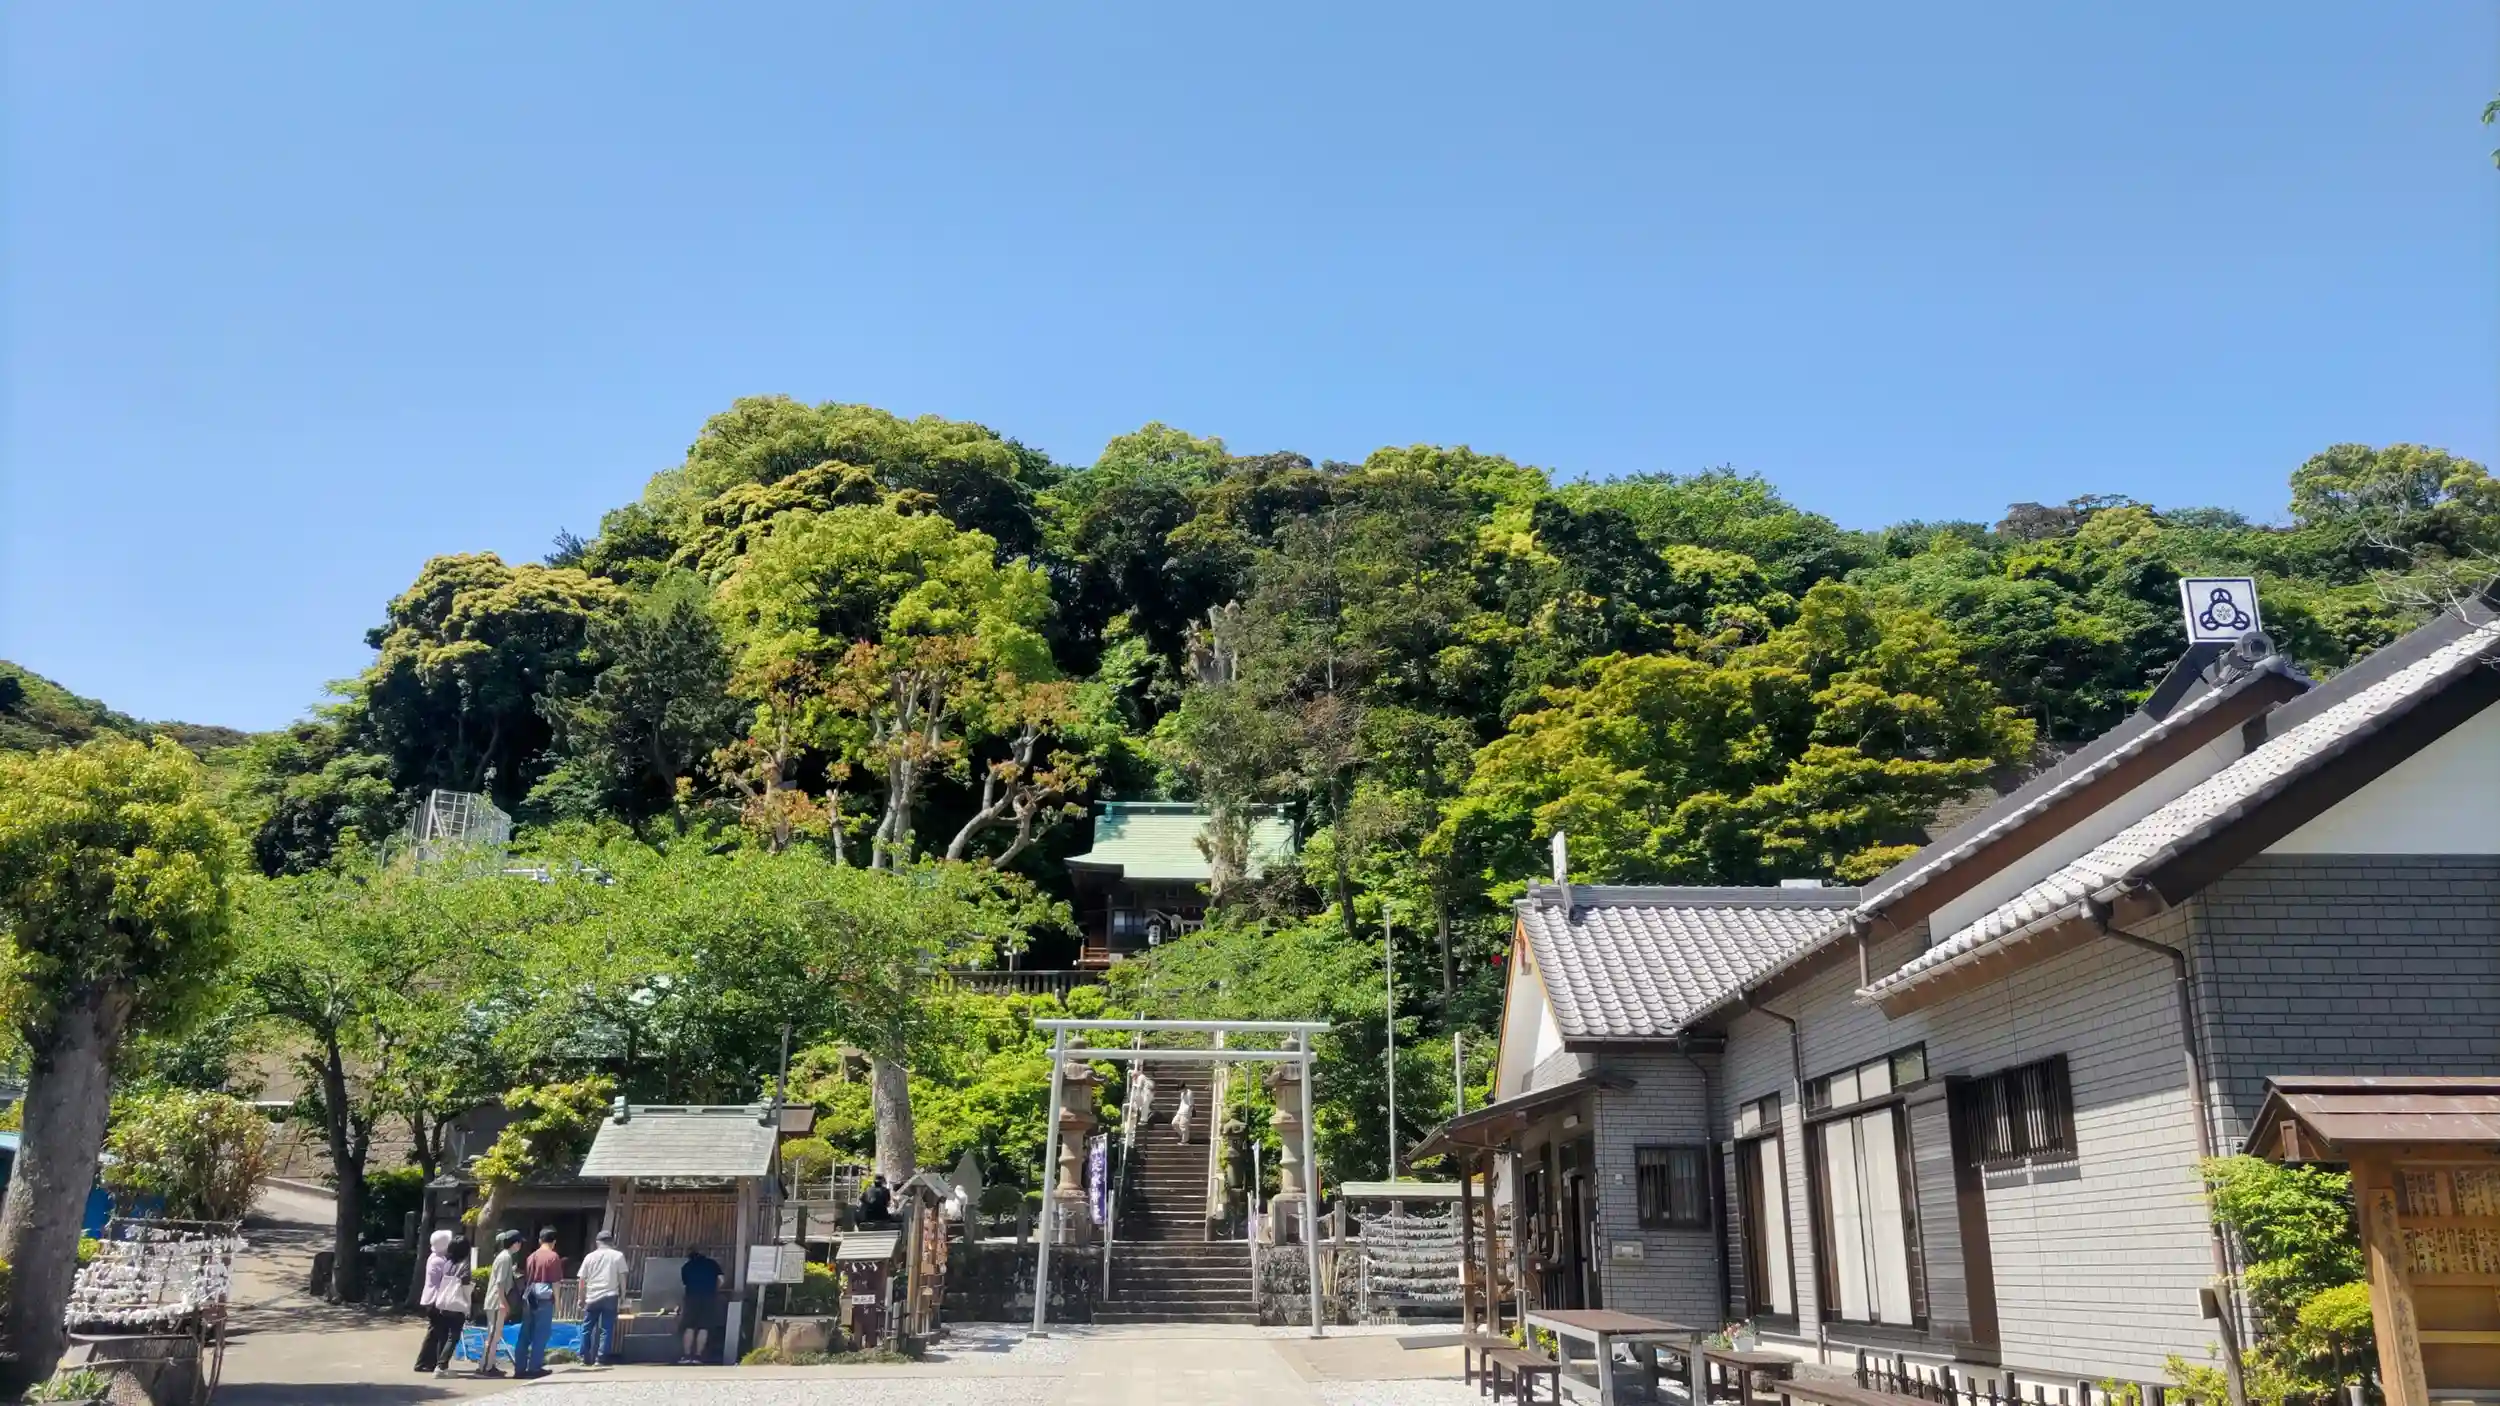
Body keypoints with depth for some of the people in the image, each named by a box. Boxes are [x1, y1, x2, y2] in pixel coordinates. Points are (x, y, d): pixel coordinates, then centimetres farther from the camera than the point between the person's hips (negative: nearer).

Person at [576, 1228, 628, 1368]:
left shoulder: (589, 1257, 8)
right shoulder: (618, 1255, 3)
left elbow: (582, 1280, 8)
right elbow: (622, 1277, 0)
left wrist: (581, 1298, 15)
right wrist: (622, 1295, 8)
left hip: (592, 1297, 2)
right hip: (610, 1296, -2)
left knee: (587, 1328, 14)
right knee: (606, 1329, 0)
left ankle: (585, 1358, 15)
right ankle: (601, 1359, -4)